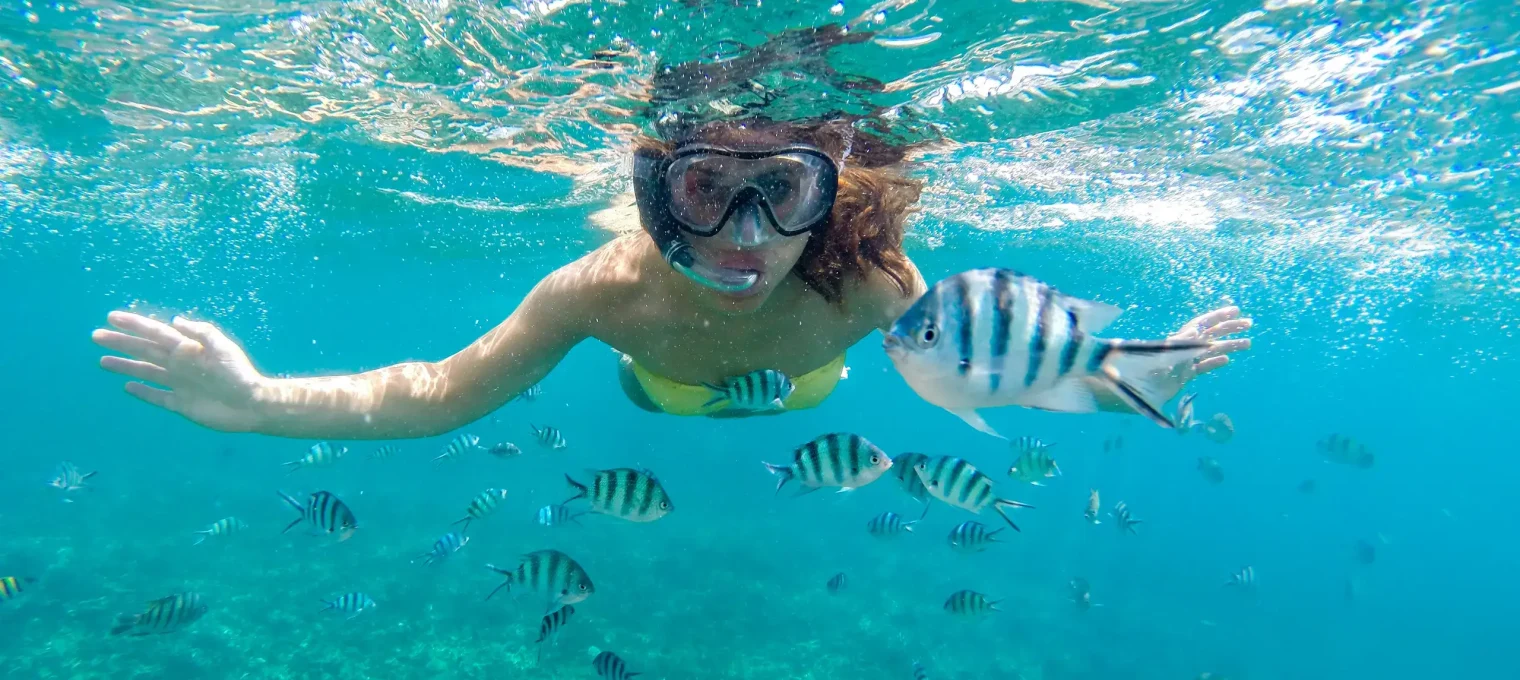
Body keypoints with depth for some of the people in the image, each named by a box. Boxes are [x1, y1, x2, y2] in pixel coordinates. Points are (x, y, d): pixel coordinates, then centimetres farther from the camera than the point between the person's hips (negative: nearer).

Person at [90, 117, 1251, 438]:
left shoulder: (871, 285, -44)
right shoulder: (611, 288, -45)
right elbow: (440, 391, -35)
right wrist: (261, 402, -43)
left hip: (804, 410, 1)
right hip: (660, 409, 0)